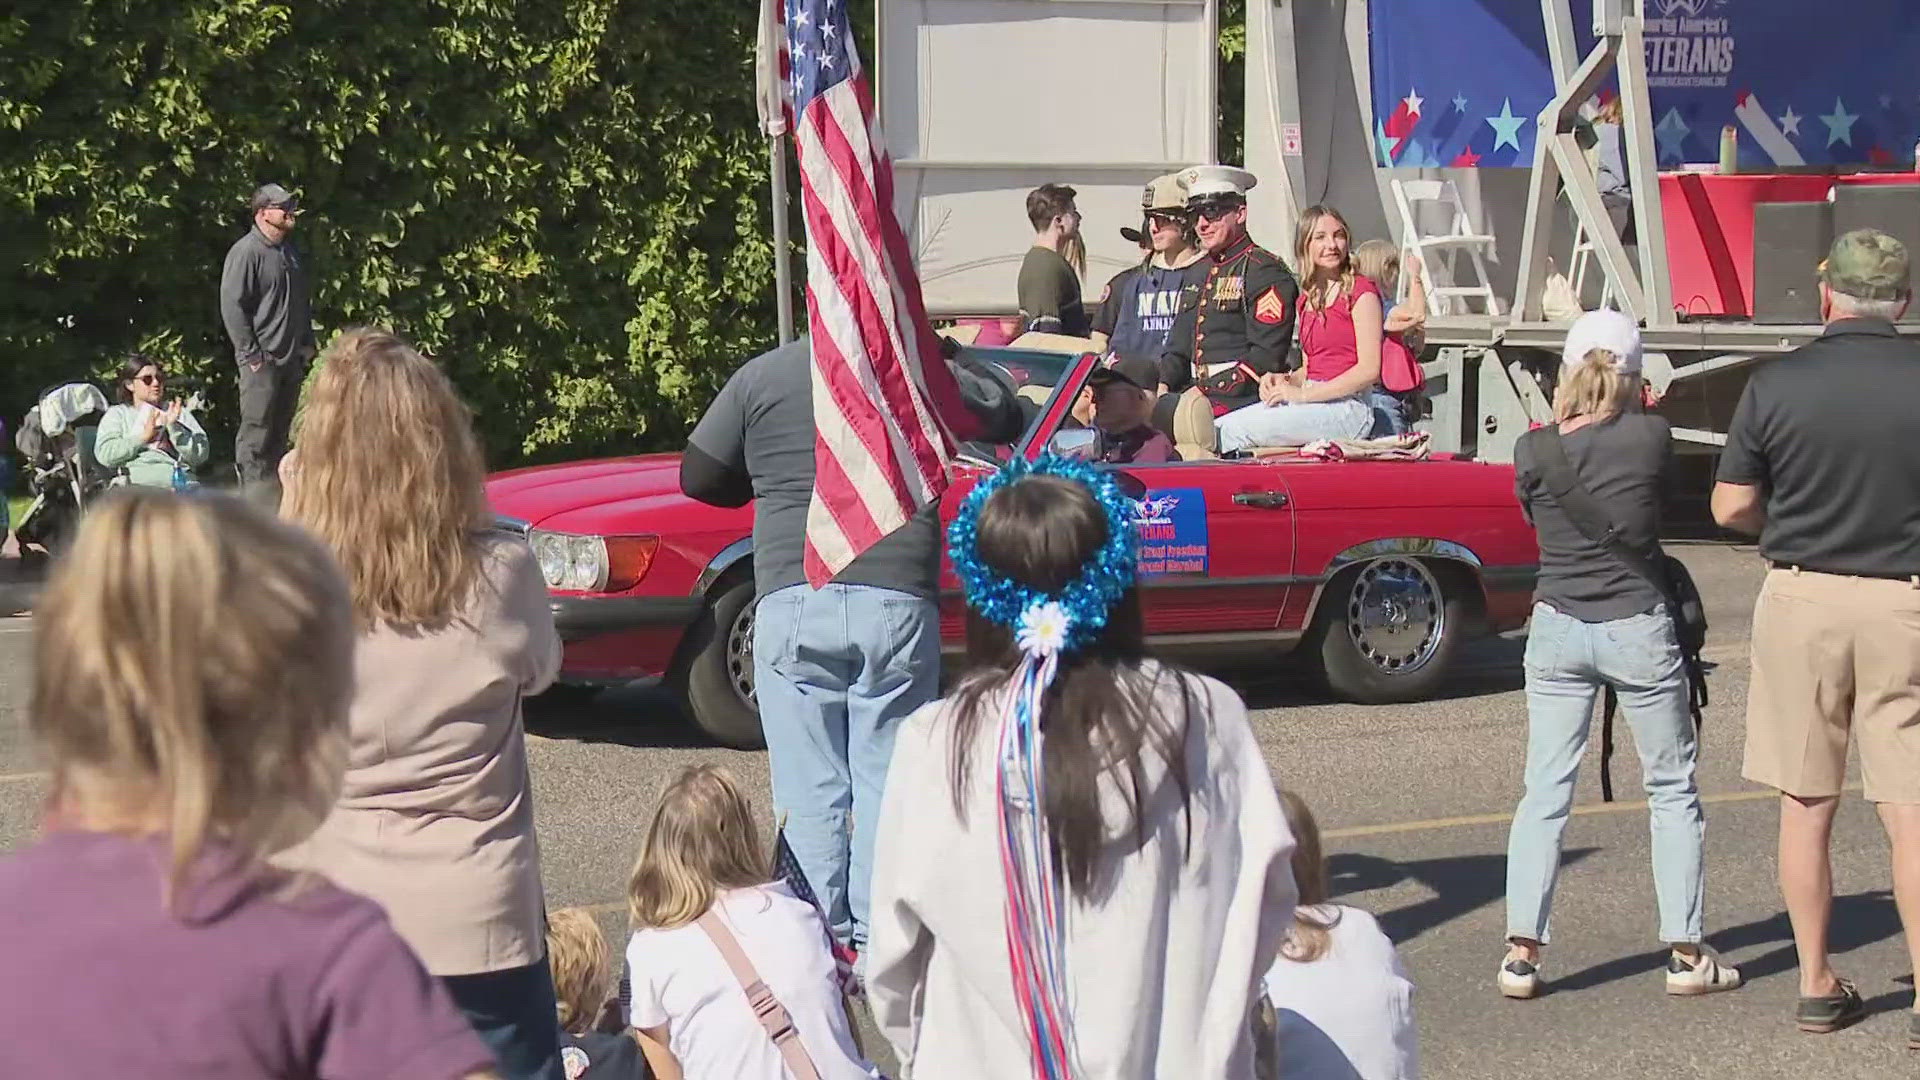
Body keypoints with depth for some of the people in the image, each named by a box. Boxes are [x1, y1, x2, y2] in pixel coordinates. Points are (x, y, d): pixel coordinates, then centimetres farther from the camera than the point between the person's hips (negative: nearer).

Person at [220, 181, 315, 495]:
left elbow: (304, 302, 26)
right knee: (257, 428, -8)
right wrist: (251, 354, -16)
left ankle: (275, 487, 20)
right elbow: (232, 305, -15)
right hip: (262, 359, -8)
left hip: (291, 359, 8)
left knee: (281, 430, 13)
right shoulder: (246, 252, -11)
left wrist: (307, 343, 16)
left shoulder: (291, 252, 16)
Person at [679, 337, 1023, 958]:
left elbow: (698, 479, 10)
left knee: (811, 788, 6)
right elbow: (1007, 417, 18)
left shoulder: (760, 377, 5)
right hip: (897, 602, 0)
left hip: (793, 605, 0)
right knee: (888, 783, 6)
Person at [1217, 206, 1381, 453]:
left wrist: (1303, 394, -14)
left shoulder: (1361, 292, -4)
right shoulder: (1308, 298, 20)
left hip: (1347, 409, -7)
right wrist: (1284, 380, 2)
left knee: (1235, 429, -24)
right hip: (1313, 408, 7)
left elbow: (1369, 370, -11)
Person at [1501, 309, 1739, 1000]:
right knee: (1673, 790, 11)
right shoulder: (1651, 438, -10)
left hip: (1556, 630, 2)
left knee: (1545, 792, 7)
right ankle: (1686, 954, 12)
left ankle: (1521, 952, 1)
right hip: (1638, 630, -2)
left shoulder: (1532, 452, -6)